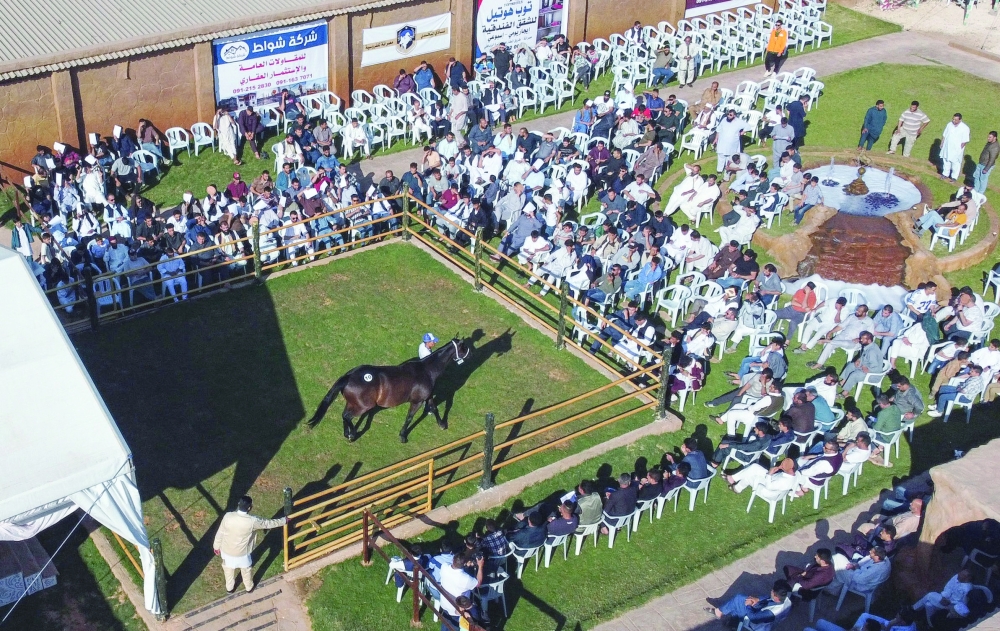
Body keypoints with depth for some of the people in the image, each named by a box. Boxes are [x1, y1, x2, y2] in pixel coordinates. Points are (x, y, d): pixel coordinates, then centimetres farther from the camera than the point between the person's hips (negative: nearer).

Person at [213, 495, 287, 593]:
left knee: (229, 569, 30)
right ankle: (249, 587, 51)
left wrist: (217, 546, 8)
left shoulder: (228, 516, -25)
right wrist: (284, 520, 2)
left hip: (227, 550, 2)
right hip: (241, 553, -2)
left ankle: (229, 587, 53)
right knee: (246, 570, 28)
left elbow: (220, 533, -11)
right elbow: (268, 523, -14)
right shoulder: (252, 521, -30)